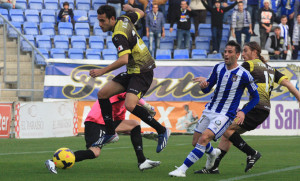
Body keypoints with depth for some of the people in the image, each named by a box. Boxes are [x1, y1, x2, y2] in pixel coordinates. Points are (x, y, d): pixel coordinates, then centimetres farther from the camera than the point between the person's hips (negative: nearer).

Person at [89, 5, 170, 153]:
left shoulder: (119, 35, -22)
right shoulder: (124, 19, 4)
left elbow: (124, 60, -33)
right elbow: (140, 13, 23)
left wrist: (102, 71, -30)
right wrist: (130, 8, 44)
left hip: (142, 73, -10)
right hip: (132, 72, 10)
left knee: (129, 105, -29)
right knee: (102, 94, 6)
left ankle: (162, 131, -12)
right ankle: (110, 133, 17)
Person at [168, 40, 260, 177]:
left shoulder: (244, 75, -10)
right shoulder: (218, 68, 4)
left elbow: (255, 97, 0)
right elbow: (207, 89, 10)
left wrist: (243, 112, -13)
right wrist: (204, 85, -14)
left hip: (225, 115, -6)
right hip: (210, 110, 6)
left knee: (204, 138, -24)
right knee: (196, 142, 9)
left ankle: (182, 169, -25)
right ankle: (212, 153, 44)